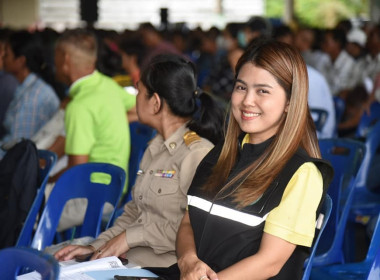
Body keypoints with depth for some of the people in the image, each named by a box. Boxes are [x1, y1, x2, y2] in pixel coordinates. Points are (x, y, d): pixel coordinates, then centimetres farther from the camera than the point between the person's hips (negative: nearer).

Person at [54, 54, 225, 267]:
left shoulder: (197, 153, -13)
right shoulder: (155, 148, 19)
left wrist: (130, 237, -12)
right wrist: (96, 246, 9)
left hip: (165, 269, -9)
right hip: (130, 262, 9)